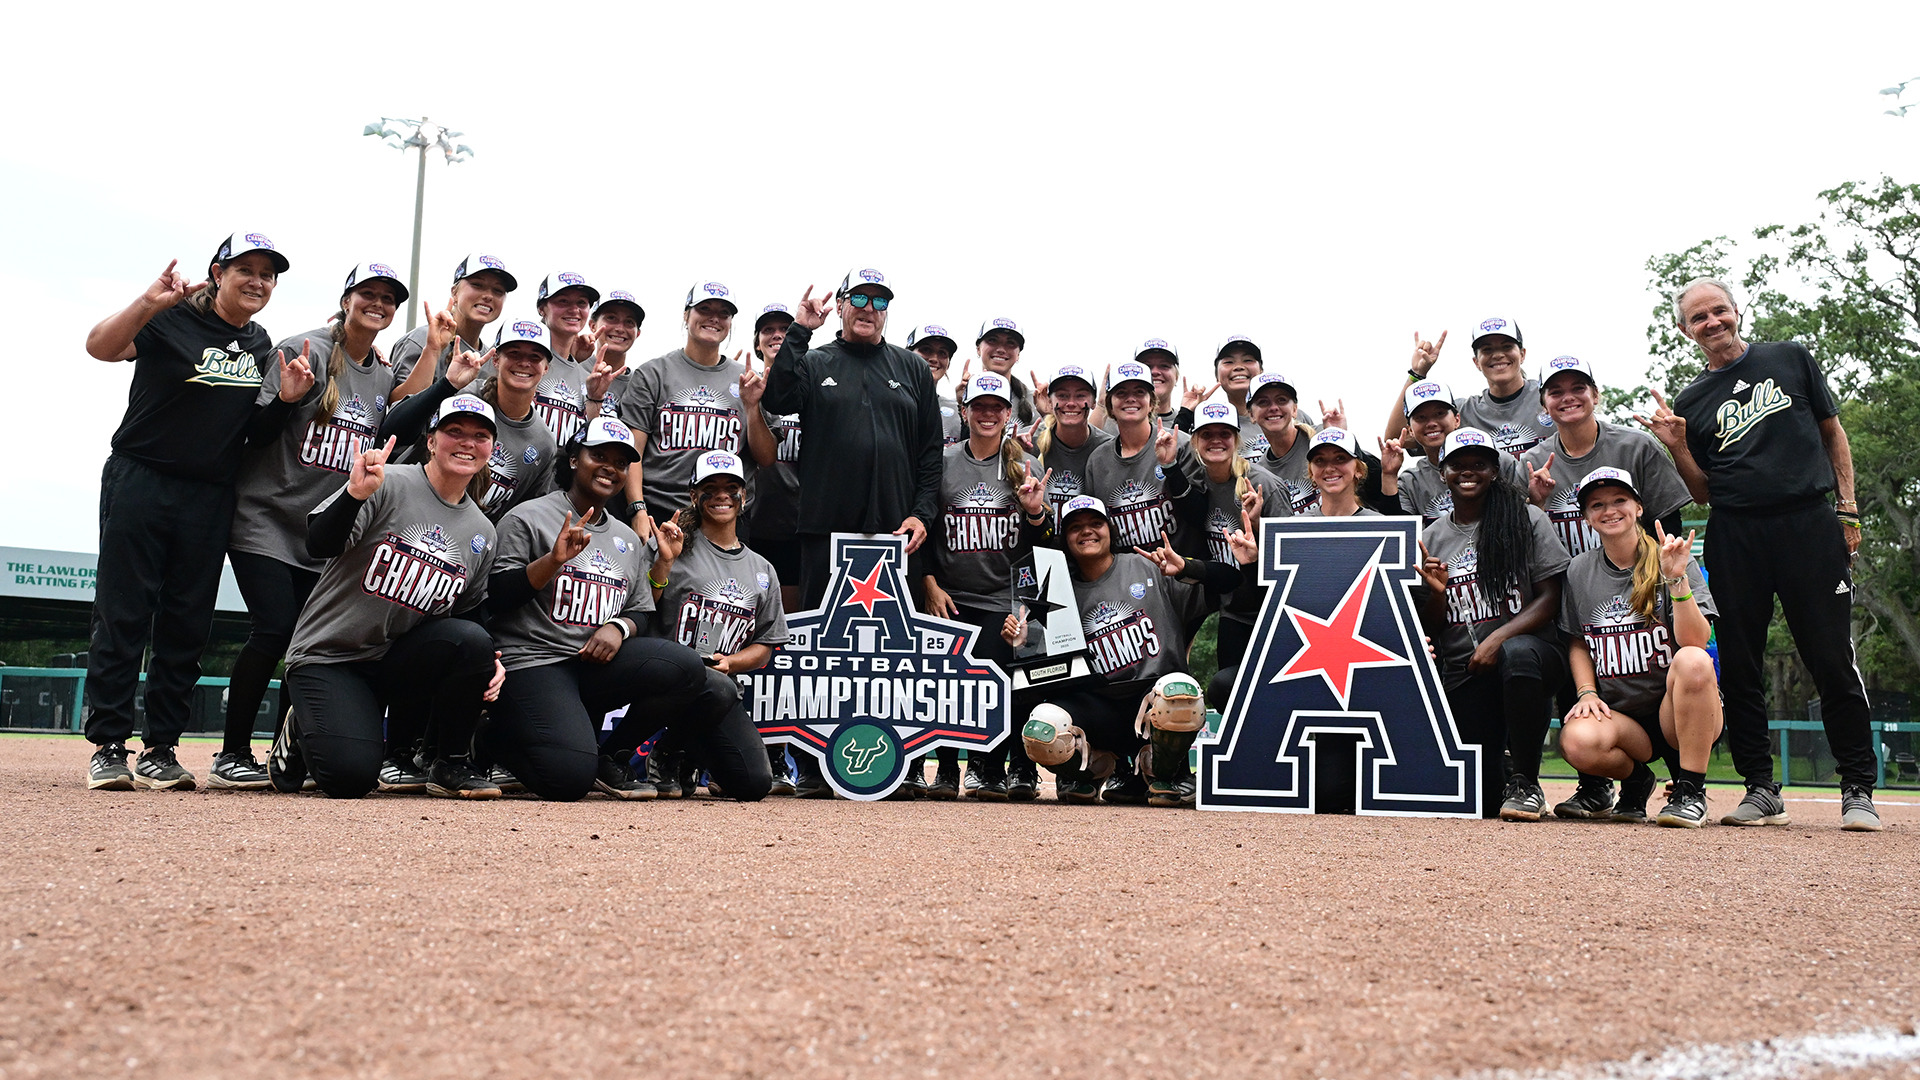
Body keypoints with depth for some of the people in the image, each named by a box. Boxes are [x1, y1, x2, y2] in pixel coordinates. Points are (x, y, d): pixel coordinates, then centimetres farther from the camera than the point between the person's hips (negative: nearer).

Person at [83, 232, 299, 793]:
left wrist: (285, 399, -5)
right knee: (122, 614, -3)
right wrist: (148, 302, -36)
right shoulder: (173, 320, -5)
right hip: (139, 484, -5)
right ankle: (108, 746, 4)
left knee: (187, 625, 5)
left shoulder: (261, 345, 13)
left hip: (210, 501, 5)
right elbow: (100, 346, -22)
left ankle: (159, 750, 12)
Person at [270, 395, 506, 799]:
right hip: (329, 656, -4)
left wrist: (487, 662, -4)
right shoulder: (389, 484, -10)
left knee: (473, 642, -28)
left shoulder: (482, 532, 7)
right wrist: (356, 494, -39)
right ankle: (301, 735, 15)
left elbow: (470, 613, 16)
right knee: (350, 777, -24)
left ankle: (451, 765, -6)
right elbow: (319, 545, -21)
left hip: (397, 661, 4)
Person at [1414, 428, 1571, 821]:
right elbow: (1431, 628, 13)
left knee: (1517, 653, -41)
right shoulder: (1433, 538, 11)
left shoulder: (1526, 519, 3)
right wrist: (1437, 594, -9)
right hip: (1463, 673, 2)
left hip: (1531, 648, -2)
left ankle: (1526, 782, -22)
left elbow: (1550, 597, -4)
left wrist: (1499, 637, -18)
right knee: (1476, 795, -11)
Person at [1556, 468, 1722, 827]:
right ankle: (1636, 779, 5)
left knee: (1692, 660, -35)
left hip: (1678, 714, -2)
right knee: (1578, 741, -33)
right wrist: (1586, 692, -1)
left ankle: (1691, 790, -20)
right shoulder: (1579, 570, 8)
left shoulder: (1674, 562, -2)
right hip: (1617, 713, 2)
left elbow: (1696, 642, -15)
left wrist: (1677, 580, -26)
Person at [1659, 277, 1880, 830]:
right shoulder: (1691, 401, 11)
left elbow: (1833, 432, 14)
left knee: (1833, 660, -4)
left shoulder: (1791, 359, 11)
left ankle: (1858, 790, 5)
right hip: (1735, 536, 2)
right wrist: (1678, 449, -6)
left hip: (1810, 523, -1)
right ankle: (1761, 789, 11)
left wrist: (1847, 509, 5)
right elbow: (1704, 493, 12)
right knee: (1738, 665, 1)